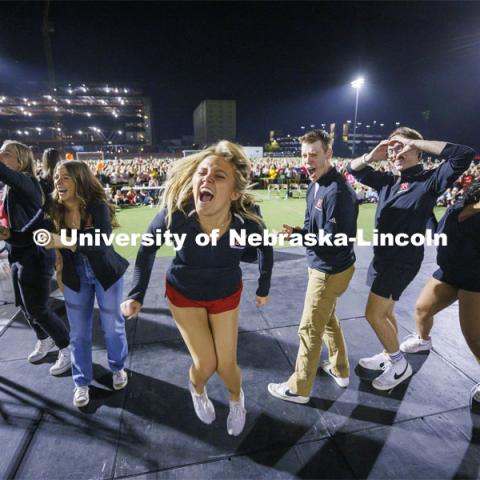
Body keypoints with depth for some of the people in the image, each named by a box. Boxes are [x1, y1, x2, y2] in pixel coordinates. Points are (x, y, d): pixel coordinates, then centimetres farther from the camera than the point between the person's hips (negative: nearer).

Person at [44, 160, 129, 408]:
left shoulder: (98, 207, -22)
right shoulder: (54, 210, -11)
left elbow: (101, 242, -35)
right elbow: (45, 240, 1)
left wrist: (63, 242, -46)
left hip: (106, 274, -3)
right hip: (74, 278, 3)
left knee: (112, 325, 11)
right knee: (78, 332, 11)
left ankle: (117, 368, 38)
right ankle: (82, 382, 32)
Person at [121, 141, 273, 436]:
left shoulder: (247, 221, -31)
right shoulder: (176, 213, -34)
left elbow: (266, 249, -6)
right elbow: (148, 247, -11)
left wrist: (264, 288, 5)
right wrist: (137, 295, -9)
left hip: (226, 294, 1)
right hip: (184, 294, 0)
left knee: (227, 366, 8)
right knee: (205, 364, 1)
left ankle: (237, 398, 49)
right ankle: (197, 389, 44)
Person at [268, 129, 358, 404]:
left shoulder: (337, 191, -26)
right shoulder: (316, 186, 4)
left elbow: (333, 239, -27)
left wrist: (296, 234, -25)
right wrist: (298, 233, -11)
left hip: (331, 270, -9)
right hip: (322, 266, 10)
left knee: (310, 329, 5)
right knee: (327, 319, 25)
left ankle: (299, 389, 25)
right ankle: (340, 371, 46)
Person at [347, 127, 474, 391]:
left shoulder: (429, 181, -12)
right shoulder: (388, 180, 7)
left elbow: (464, 155, -25)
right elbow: (353, 169, 16)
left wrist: (418, 143, -22)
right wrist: (372, 156, -5)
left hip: (403, 260, -7)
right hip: (382, 255, 7)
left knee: (373, 314, -4)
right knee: (385, 313, 18)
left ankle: (400, 364, 17)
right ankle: (389, 355, 36)